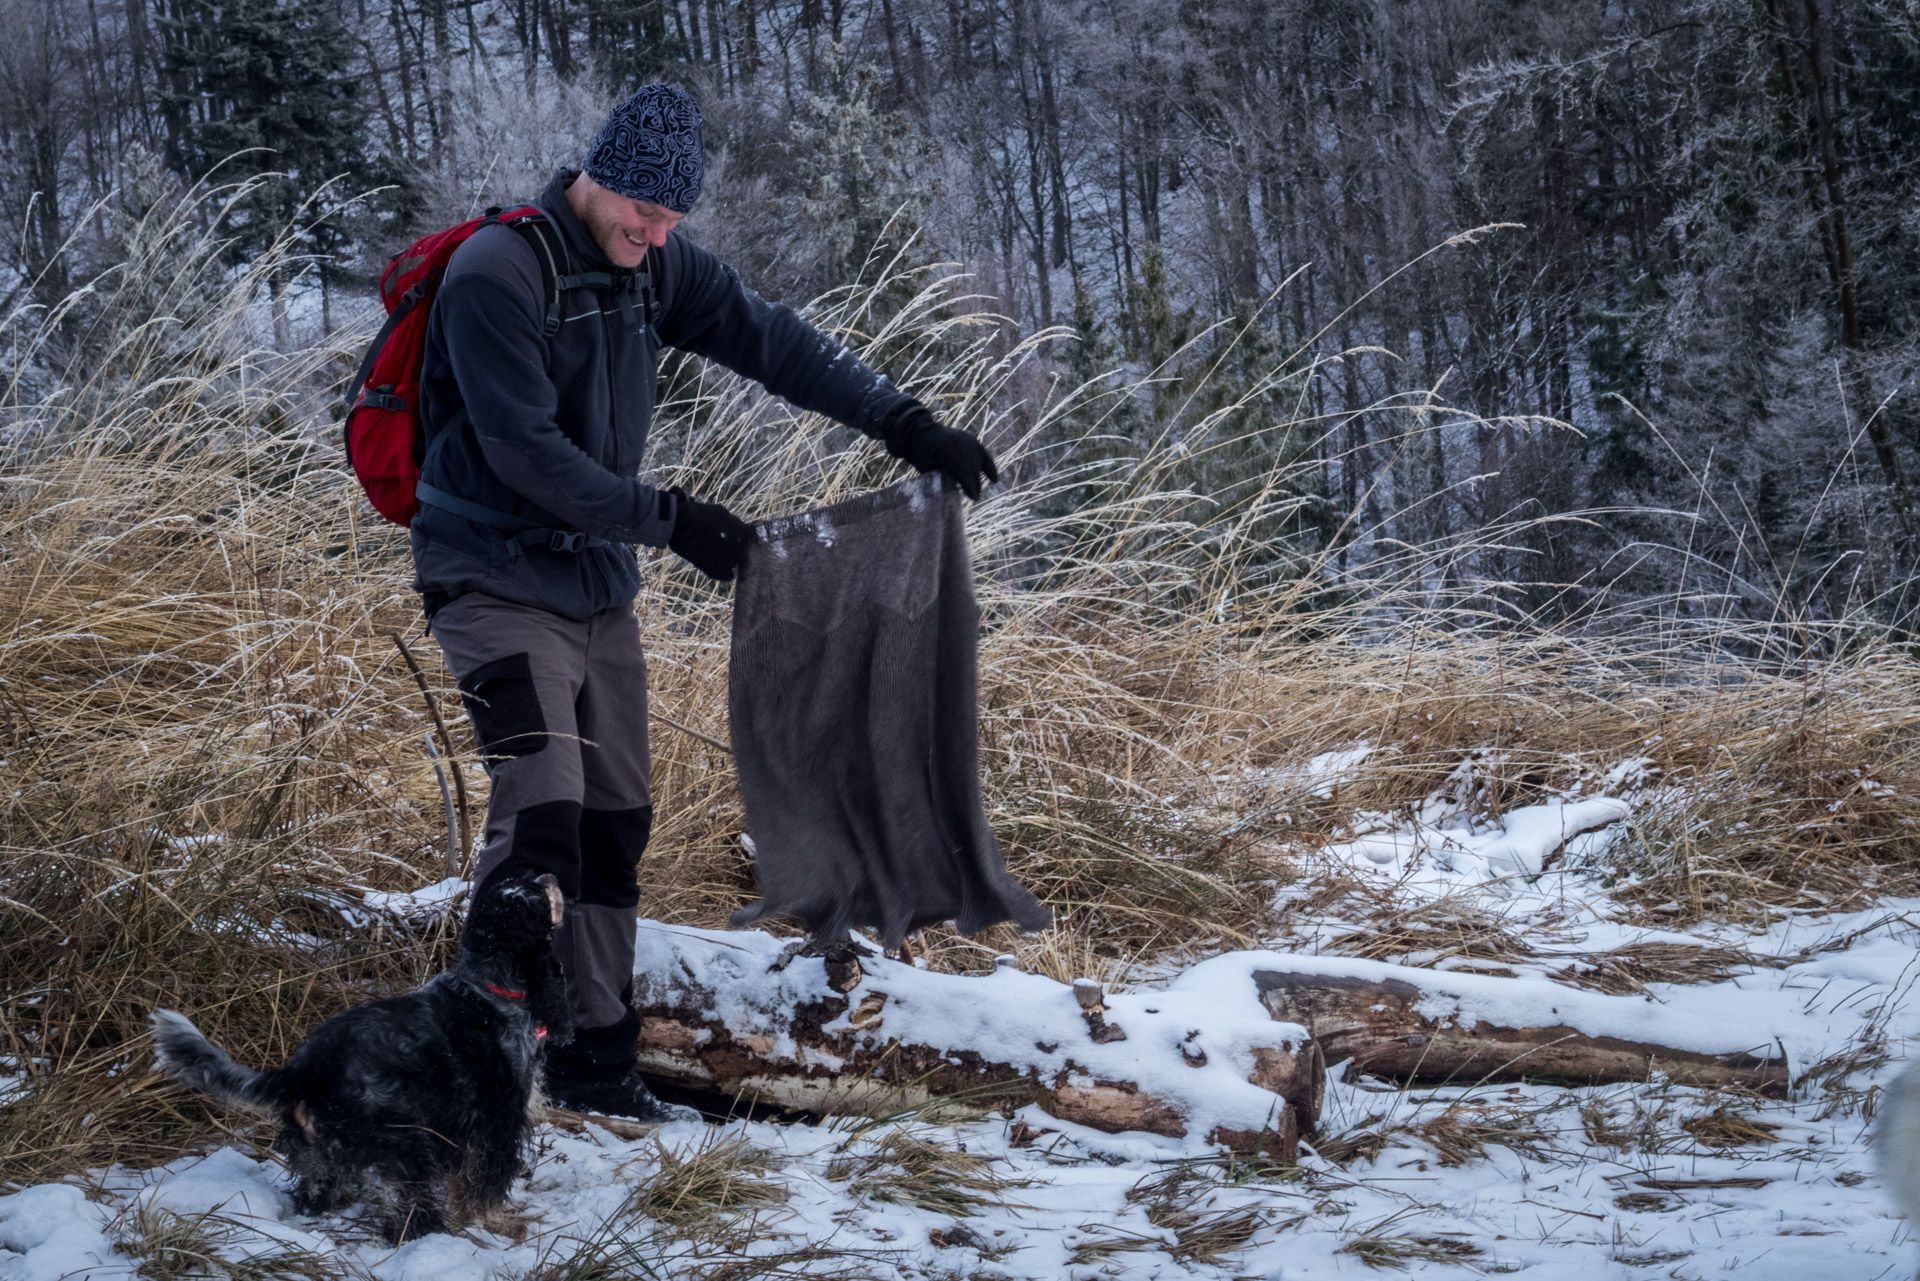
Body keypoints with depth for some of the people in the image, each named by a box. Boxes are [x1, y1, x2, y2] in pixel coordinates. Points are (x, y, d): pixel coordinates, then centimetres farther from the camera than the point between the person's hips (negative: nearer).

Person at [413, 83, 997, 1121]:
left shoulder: (655, 265, 4)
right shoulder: (495, 275, -18)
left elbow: (768, 341, 5)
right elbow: (526, 452, -22)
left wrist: (903, 422, -2)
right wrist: (669, 519, -20)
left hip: (599, 585, 8)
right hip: (497, 583, -7)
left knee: (614, 822, 8)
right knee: (541, 812, -19)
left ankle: (593, 1059, 17)